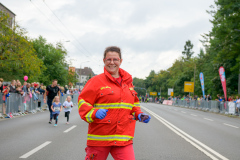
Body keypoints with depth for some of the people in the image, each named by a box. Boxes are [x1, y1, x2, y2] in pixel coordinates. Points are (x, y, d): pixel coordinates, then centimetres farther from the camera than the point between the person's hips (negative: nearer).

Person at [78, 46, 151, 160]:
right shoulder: (96, 81, -1)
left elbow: (134, 103, 26)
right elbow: (83, 102, -5)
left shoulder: (127, 81, 15)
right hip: (99, 137, -3)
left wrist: (139, 115, 7)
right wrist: (94, 113, -24)